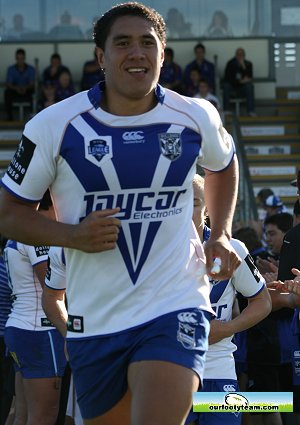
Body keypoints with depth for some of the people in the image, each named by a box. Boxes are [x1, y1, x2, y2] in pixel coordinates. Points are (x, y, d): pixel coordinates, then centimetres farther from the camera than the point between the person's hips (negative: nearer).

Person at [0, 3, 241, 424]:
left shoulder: (196, 117, 1)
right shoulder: (55, 125, -5)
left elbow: (224, 165, 25)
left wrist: (221, 235, 10)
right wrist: (72, 235, -15)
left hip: (175, 310, -1)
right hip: (94, 322, 1)